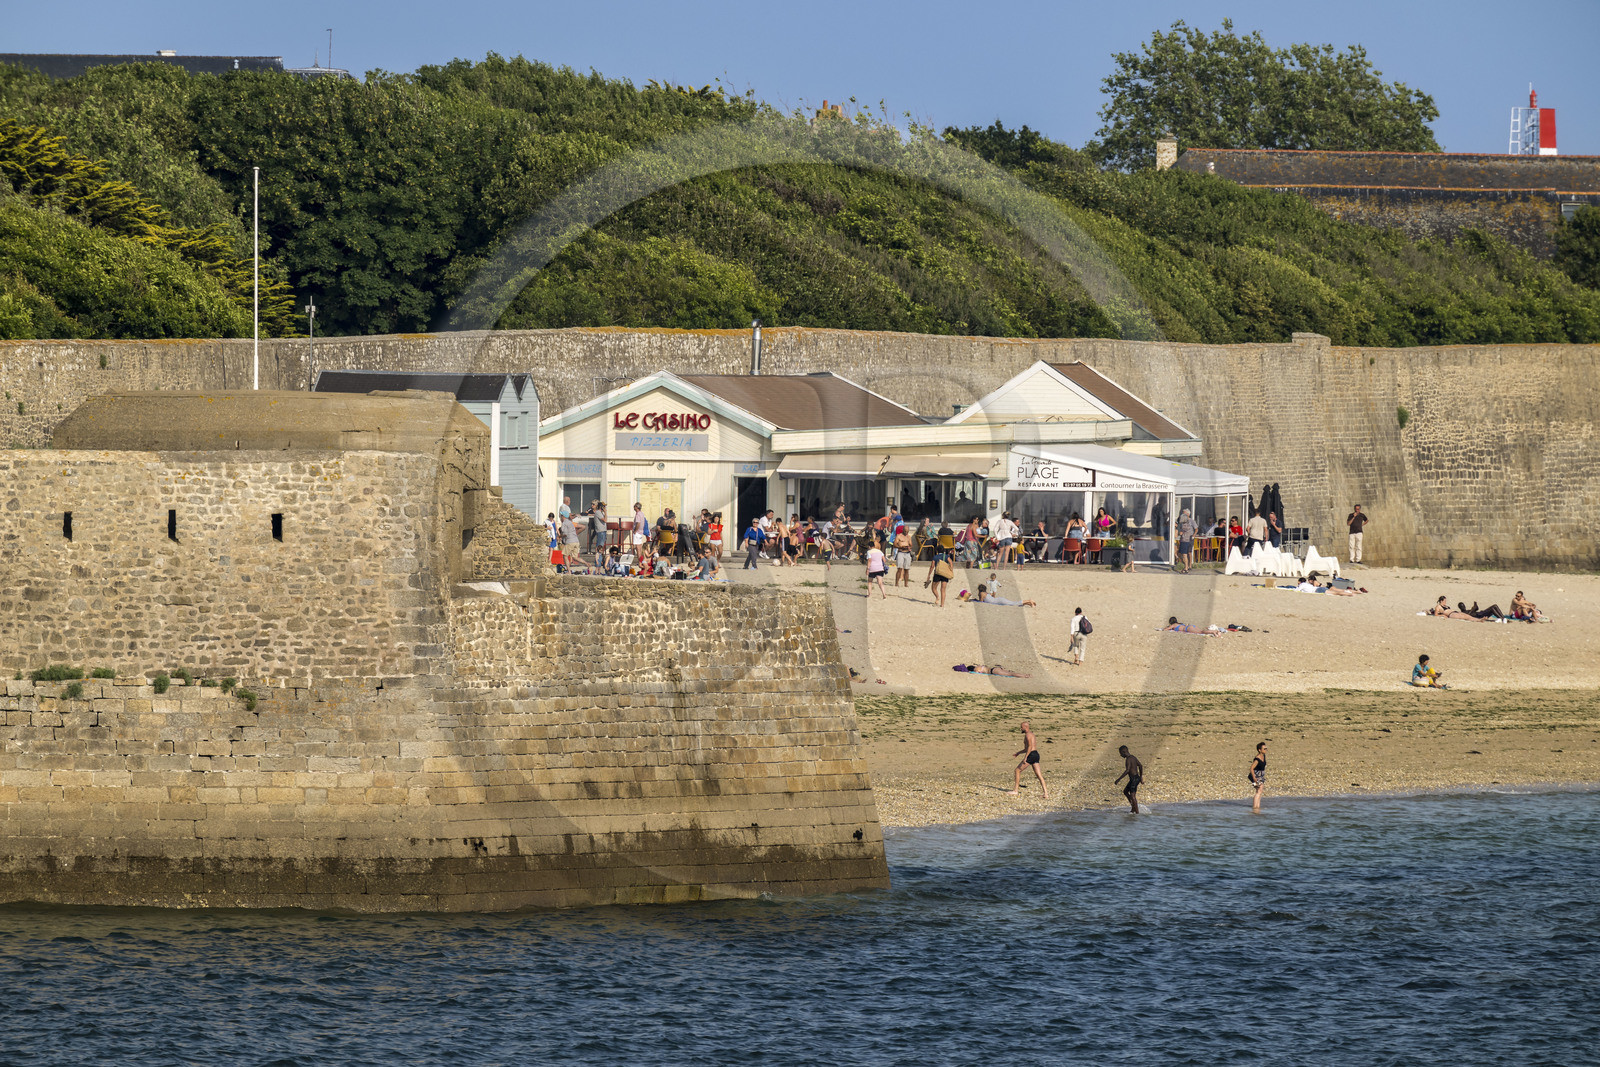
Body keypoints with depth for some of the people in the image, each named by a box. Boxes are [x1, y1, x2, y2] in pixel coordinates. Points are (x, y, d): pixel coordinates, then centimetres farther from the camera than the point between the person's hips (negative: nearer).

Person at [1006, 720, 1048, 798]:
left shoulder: (1028, 734, -8)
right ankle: (1046, 794, -5)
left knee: (1018, 770, 2)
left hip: (1031, 756, -9)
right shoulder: (1031, 734, 23)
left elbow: (1030, 747, -20)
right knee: (1039, 775, 3)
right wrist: (1018, 753, 32)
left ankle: (1016, 791, 3)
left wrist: (1025, 757, -22)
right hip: (1036, 755, 9)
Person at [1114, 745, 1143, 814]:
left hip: (1134, 779, -10)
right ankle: (1133, 807, 20)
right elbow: (1140, 766, 24)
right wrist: (1141, 776, 34)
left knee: (1132, 796, -9)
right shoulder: (1133, 757, 13)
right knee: (1125, 791, 21)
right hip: (1137, 778, 10)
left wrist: (1118, 779, -26)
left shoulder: (1128, 759, -17)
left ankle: (1137, 812, -9)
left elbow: (1127, 770, -28)